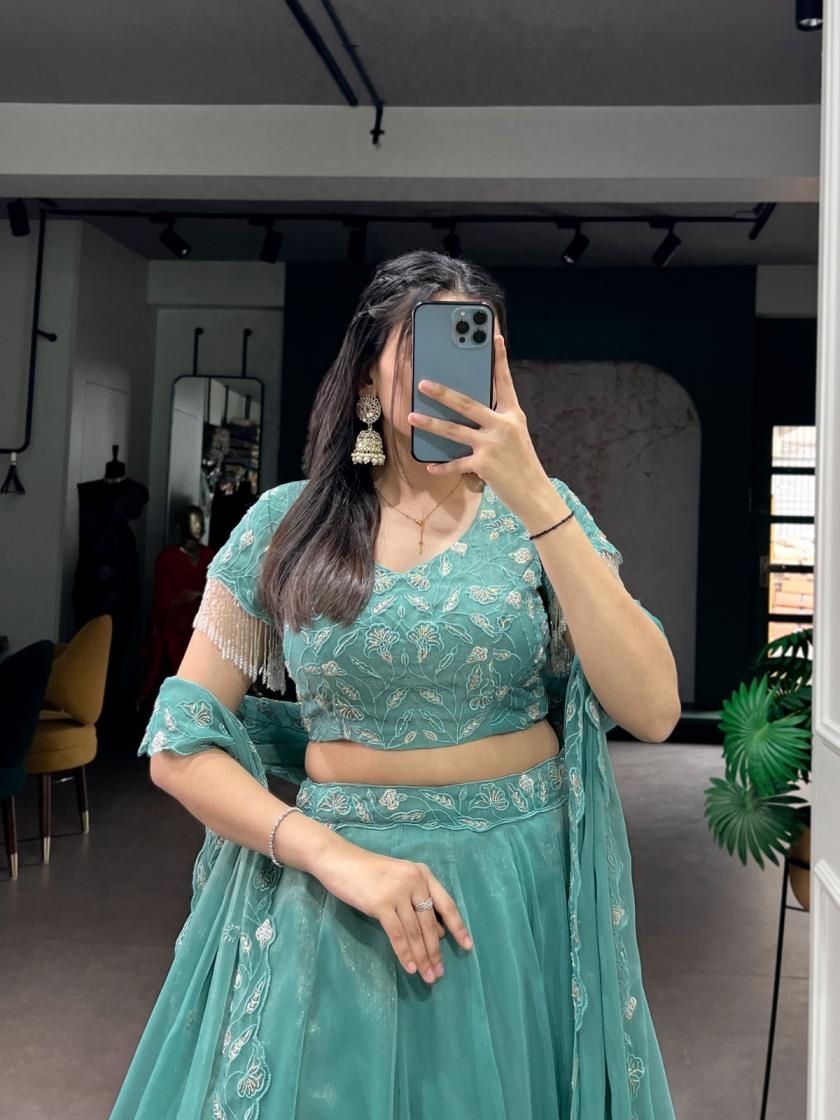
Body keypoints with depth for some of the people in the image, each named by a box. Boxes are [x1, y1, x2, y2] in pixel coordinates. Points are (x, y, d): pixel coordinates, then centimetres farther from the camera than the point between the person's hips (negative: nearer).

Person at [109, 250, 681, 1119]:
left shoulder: (542, 513, -3)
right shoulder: (287, 524, -4)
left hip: (524, 889, 1)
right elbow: (179, 742, -3)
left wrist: (537, 499, -21)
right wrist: (336, 857, -16)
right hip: (333, 898, 0)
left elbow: (651, 711, -15)